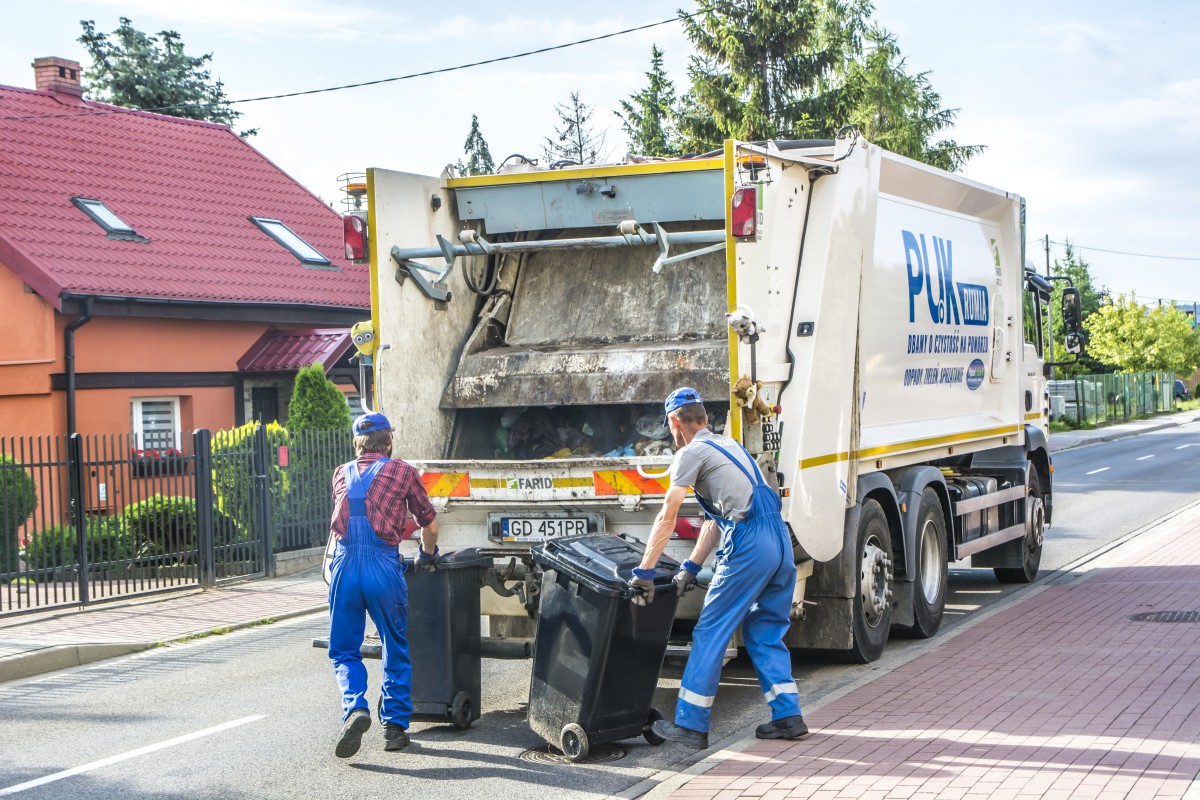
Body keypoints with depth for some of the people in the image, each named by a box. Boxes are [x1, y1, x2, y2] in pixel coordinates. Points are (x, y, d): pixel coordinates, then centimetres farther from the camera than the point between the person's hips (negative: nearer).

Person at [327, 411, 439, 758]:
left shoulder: (342, 474, 18)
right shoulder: (402, 471, 10)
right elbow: (429, 524, 19)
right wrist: (427, 555, 38)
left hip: (345, 564, 2)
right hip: (384, 566, -2)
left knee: (344, 650, 12)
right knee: (396, 651, 14)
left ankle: (355, 708, -11)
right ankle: (395, 726, 15)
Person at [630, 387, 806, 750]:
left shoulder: (692, 453, 0)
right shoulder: (728, 445, 26)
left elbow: (666, 519, -5)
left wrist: (644, 573, -3)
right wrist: (691, 567, 25)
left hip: (748, 544, -8)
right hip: (780, 539, 8)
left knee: (709, 635, 0)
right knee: (766, 633, 18)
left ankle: (690, 724, 3)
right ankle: (788, 716, 15)